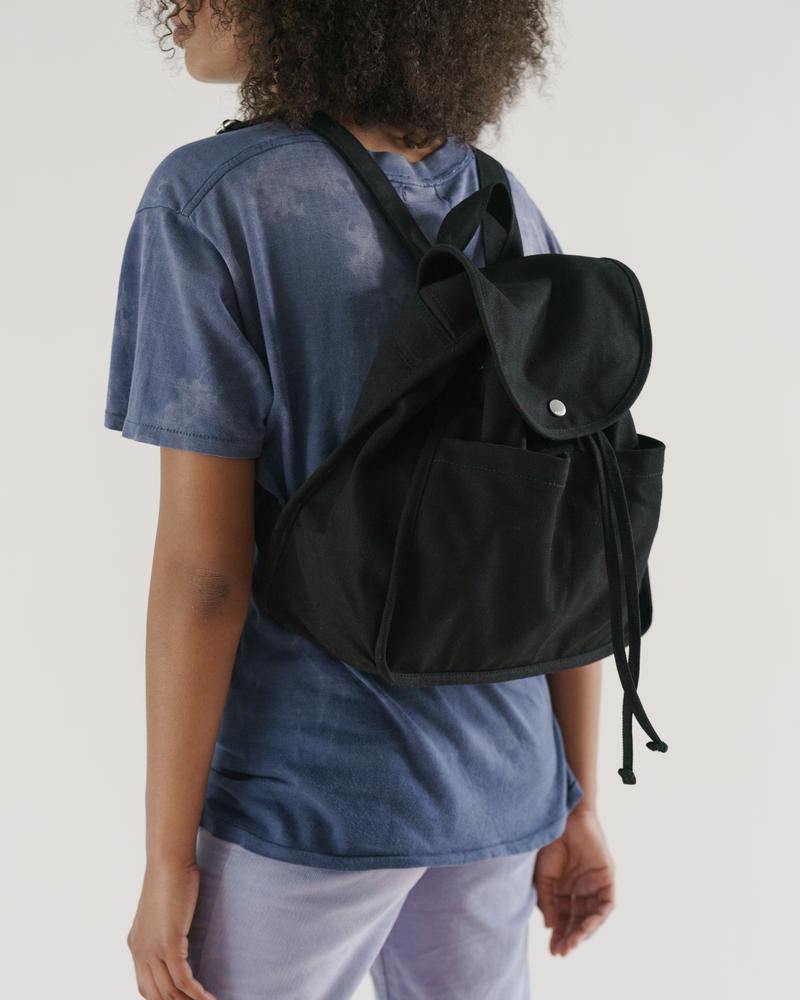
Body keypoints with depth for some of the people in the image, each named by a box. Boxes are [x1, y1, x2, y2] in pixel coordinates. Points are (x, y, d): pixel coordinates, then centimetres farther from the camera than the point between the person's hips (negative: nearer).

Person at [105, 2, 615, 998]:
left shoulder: (209, 202, -15)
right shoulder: (512, 215, 1)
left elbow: (203, 565, -17)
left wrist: (167, 857, -8)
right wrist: (578, 803, 10)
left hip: (309, 793, -5)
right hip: (499, 785, 5)